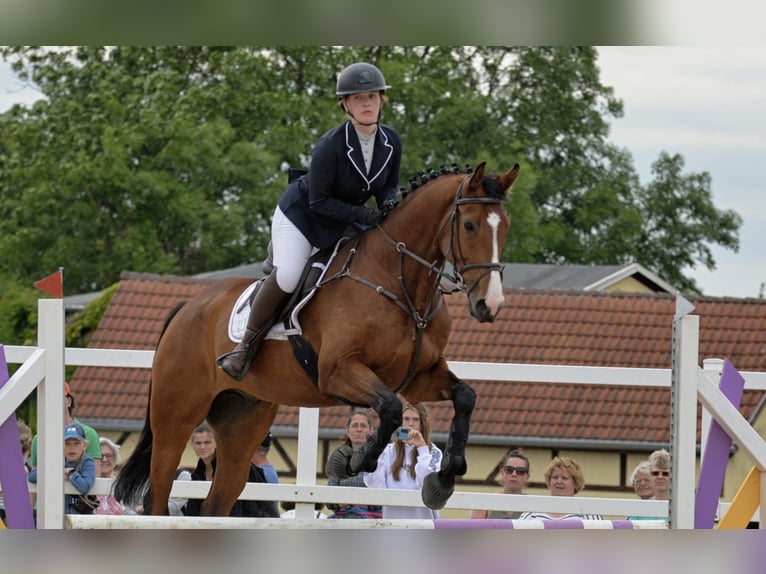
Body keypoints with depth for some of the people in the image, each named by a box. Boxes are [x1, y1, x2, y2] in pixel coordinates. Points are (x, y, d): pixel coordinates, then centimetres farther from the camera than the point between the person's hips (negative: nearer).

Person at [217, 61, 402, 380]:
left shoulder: (391, 142, -12)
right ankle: (245, 347, -13)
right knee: (287, 277, -26)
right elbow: (319, 201, -24)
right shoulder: (330, 147, -30)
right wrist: (364, 215, -29)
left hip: (342, 225, 7)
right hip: (300, 214, -7)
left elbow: (390, 185, 3)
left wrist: (389, 202, -20)